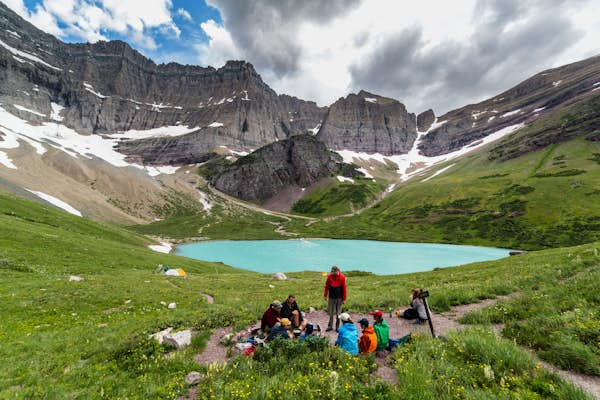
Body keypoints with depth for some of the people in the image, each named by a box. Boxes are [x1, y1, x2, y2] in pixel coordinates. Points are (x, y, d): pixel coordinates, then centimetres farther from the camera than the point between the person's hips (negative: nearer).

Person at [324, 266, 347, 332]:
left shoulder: (342, 277, -10)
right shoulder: (329, 276, -5)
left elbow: (344, 288, -6)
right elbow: (326, 286, 4)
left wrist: (344, 299, -5)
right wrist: (325, 295, 5)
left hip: (339, 298, -1)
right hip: (331, 297, 2)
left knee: (338, 313, 7)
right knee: (331, 313, 7)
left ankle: (337, 327, 20)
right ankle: (330, 326, 19)